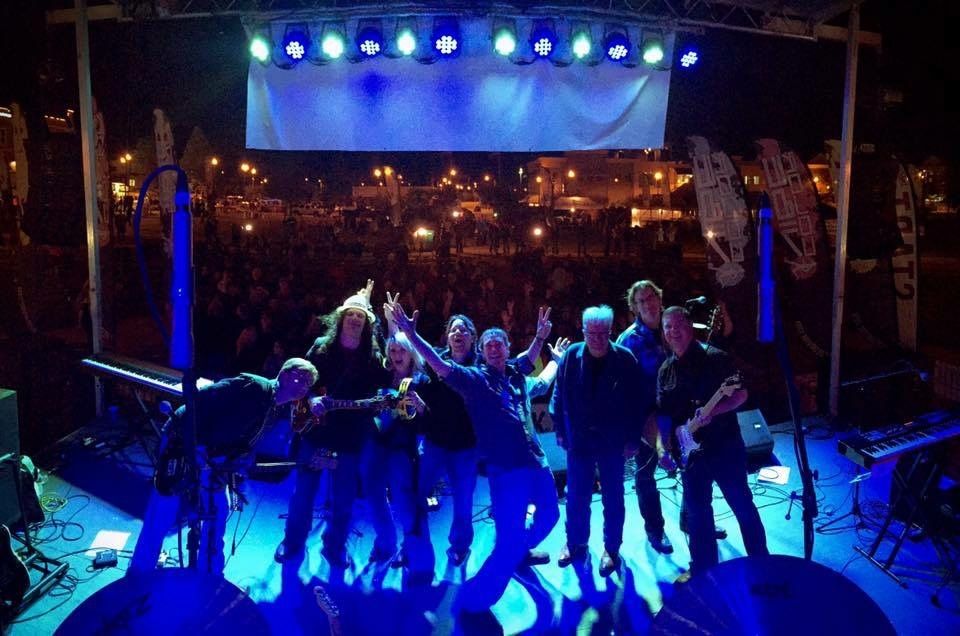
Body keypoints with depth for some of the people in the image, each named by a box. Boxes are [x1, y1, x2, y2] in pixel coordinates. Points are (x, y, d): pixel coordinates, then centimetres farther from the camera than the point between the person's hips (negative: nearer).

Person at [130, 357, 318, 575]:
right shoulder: (253, 386, -20)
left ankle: (209, 574, 26)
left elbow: (242, 446, 11)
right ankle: (139, 575, 17)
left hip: (210, 457, 9)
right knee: (162, 515, -2)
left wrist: (236, 482, 1)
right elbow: (202, 397, -25)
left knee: (218, 511, 11)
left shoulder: (270, 410, 7)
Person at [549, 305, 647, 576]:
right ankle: (576, 544, 32)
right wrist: (560, 431, 1)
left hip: (612, 440, -1)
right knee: (576, 496, 12)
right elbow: (559, 397, 0)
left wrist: (633, 439, -5)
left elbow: (636, 402, -6)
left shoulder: (625, 359, -10)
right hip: (578, 439, 1)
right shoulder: (571, 356, -7)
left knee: (612, 498, 12)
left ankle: (611, 549, 28)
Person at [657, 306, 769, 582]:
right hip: (690, 451, 5)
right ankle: (702, 568, 28)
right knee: (696, 513, 13)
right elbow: (663, 412, 9)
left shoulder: (714, 357, -10)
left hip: (725, 446, -5)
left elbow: (741, 394, -10)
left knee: (743, 507, 6)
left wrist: (713, 411, -25)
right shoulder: (665, 370, 6)